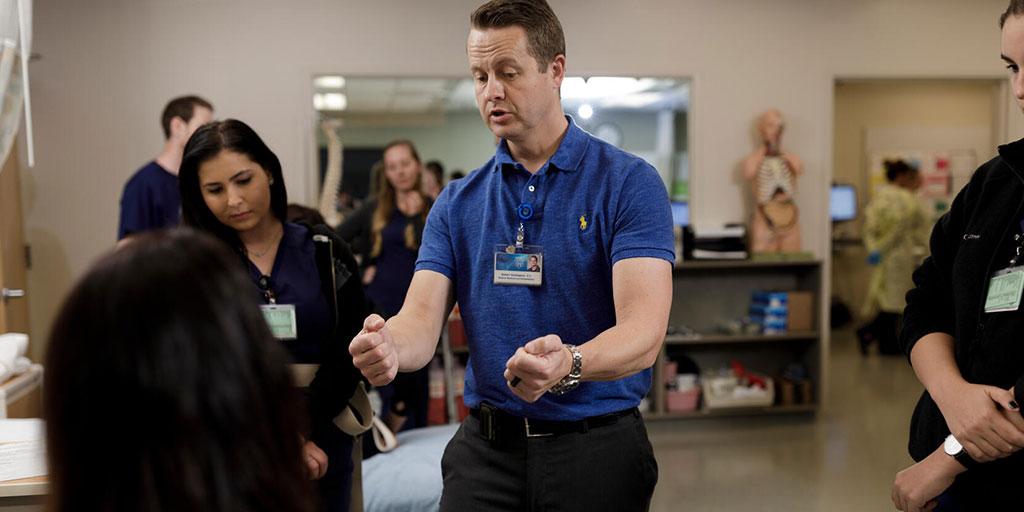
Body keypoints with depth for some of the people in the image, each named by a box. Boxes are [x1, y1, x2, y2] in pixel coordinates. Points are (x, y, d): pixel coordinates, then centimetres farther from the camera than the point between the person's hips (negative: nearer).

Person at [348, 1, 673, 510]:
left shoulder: (629, 183, -9)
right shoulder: (456, 203, 4)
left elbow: (643, 333, -19)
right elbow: (423, 317, -5)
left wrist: (569, 365, -39)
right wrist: (389, 346, -29)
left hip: (597, 448, -2)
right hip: (486, 449, 3)